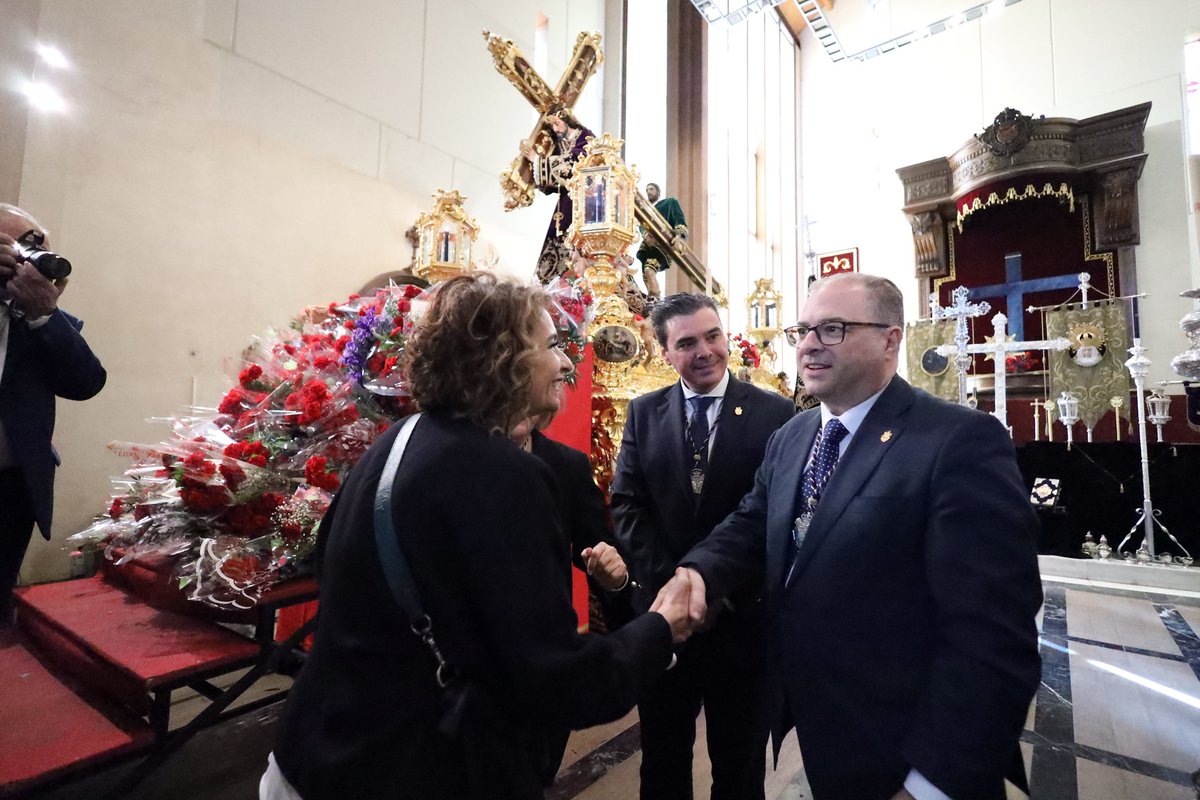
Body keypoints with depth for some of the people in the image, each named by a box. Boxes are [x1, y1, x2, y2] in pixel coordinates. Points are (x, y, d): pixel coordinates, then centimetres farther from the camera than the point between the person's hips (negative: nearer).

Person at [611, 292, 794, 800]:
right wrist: (666, 580, -12)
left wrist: (732, 586, -14)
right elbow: (626, 505, -3)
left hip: (742, 615, -1)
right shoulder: (643, 413, 0)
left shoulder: (774, 413, -7)